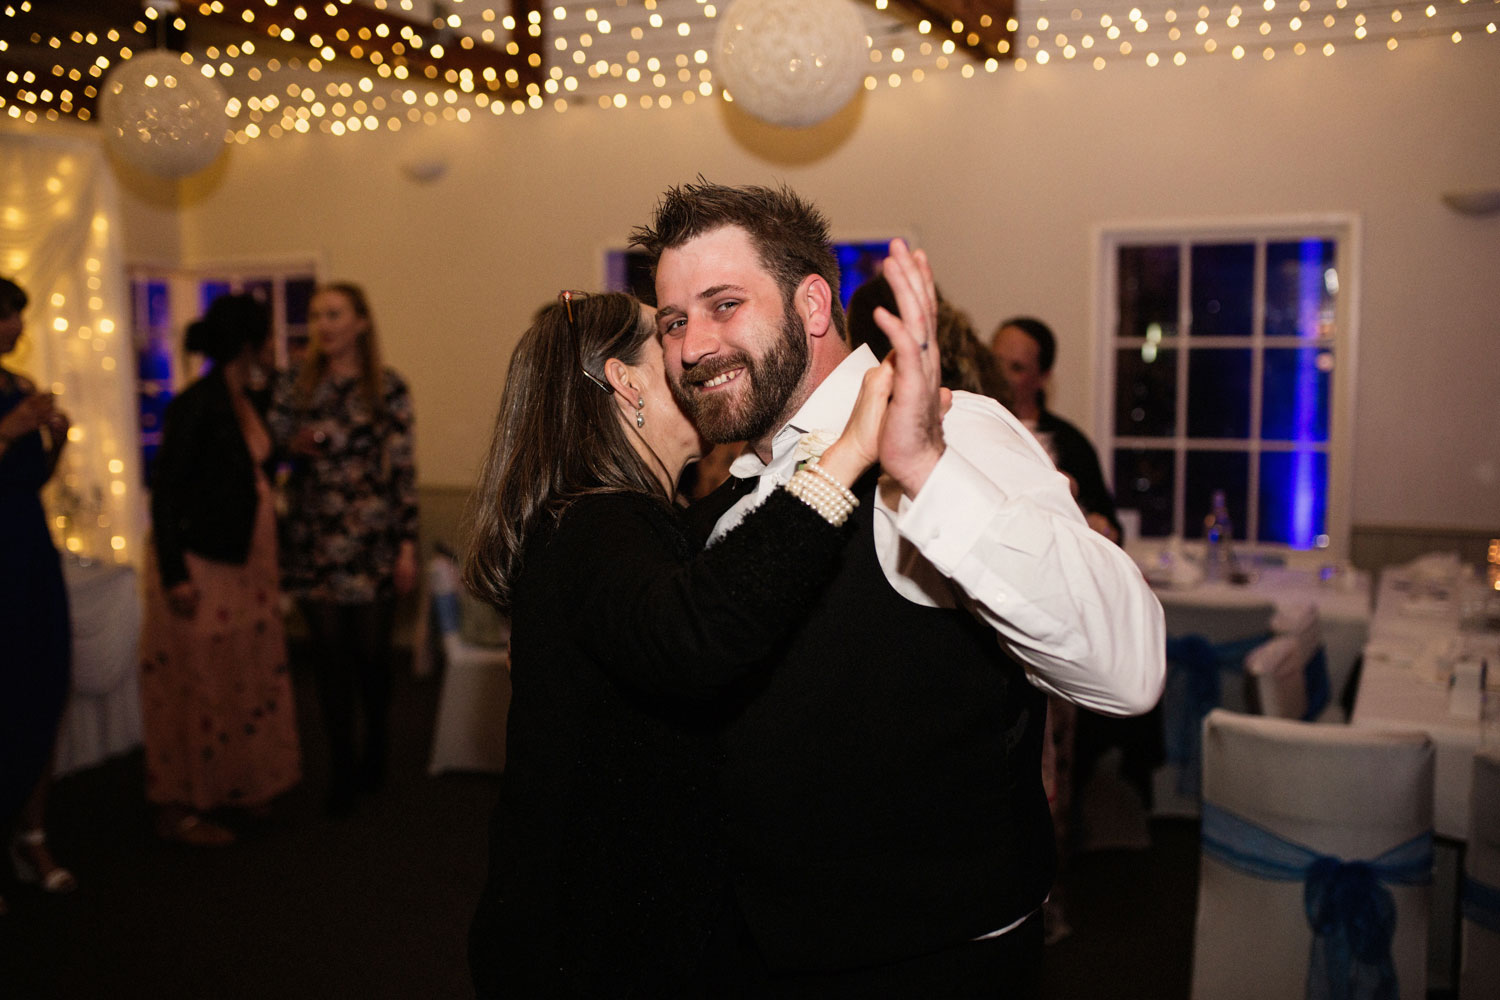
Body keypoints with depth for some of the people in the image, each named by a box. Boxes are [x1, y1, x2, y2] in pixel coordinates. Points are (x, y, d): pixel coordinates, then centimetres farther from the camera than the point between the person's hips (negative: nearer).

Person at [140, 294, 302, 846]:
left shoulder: (245, 401, 8)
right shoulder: (197, 406, -18)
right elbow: (165, 490, -19)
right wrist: (175, 574, -21)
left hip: (246, 560, 9)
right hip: (202, 566, -9)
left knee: (247, 675, 16)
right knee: (196, 682, 0)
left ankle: (237, 785, 30)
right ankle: (177, 807, 13)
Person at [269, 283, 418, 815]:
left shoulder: (387, 388, -1)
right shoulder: (295, 384, 6)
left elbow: (403, 470, -2)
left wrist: (407, 545, -6)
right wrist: (293, 445, -10)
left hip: (372, 540, -2)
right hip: (314, 540, 2)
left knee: (372, 652, 6)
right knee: (330, 655, 4)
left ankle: (374, 755, 28)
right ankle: (342, 770, 15)